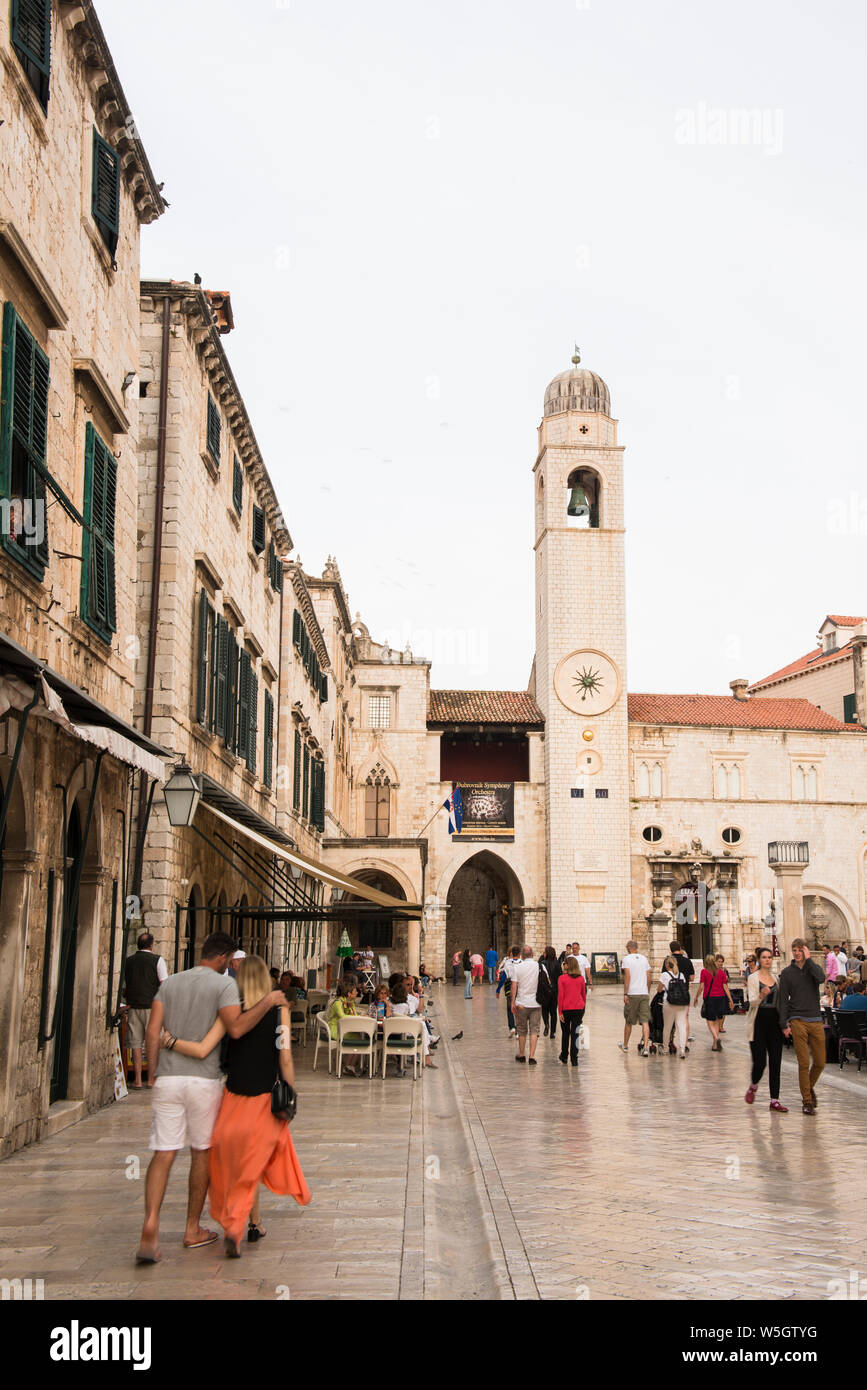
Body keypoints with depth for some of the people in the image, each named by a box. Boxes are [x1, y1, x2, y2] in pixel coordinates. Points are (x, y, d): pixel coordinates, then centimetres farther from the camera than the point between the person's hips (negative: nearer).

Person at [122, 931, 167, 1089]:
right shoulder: (157, 960, -3)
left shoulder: (129, 961, 8)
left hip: (133, 1007, 3)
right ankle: (151, 1079, 6)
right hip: (151, 1006, -3)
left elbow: (124, 988, 15)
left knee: (136, 1044, 5)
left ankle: (138, 1080, 3)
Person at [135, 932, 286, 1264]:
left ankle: (150, 1227, -17)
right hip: (204, 1079, -3)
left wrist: (155, 1073, 10)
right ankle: (193, 1229, 20)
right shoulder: (224, 983, -3)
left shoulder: (170, 983, 12)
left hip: (168, 1078, 3)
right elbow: (236, 1028, -19)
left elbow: (153, 1032, 4)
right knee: (201, 1153, 12)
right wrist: (268, 1001, -10)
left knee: (163, 1154, 0)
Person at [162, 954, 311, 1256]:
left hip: (235, 1095, 1)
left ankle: (254, 1223, 23)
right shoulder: (280, 1009, -5)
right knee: (253, 1163, 9)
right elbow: (285, 1058, -7)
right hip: (266, 1097, -1)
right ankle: (234, 1228, -1)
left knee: (243, 1162, 16)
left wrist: (169, 1041, -1)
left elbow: (202, 1049, -13)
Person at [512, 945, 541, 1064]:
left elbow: (514, 985, -8)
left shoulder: (517, 966, -5)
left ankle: (521, 1055, 23)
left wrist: (513, 1002, -5)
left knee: (522, 1031, 12)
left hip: (521, 1003, 0)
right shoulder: (539, 966, -2)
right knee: (534, 1030, 3)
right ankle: (532, 1056, -6)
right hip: (536, 1003, 0)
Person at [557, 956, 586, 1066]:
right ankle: (574, 1059, 3)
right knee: (575, 1033, 5)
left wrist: (560, 1011, -6)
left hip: (566, 1009, -2)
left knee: (565, 1033, 15)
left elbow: (560, 996, -10)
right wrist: (583, 1008, 20)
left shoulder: (562, 978, -9)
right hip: (579, 1008, 2)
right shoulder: (581, 979, 1)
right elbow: (584, 994, 8)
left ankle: (564, 1056, 28)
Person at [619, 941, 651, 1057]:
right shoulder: (644, 959, 10)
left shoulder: (626, 959, -4)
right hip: (644, 993, 3)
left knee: (628, 1021, 11)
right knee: (645, 1021, -1)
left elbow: (627, 976, -12)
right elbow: (648, 977, 12)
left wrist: (625, 994, -10)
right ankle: (645, 1047, -12)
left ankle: (625, 1045, 26)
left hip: (632, 994, -3)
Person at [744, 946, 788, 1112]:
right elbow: (752, 1001, -15)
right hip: (759, 1022, -5)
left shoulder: (775, 977, 13)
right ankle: (753, 1087, 24)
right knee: (760, 1062, -7)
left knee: (775, 1061, -1)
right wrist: (761, 995, -36)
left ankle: (774, 1101, 2)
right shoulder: (753, 977, -4)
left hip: (774, 1021, 5)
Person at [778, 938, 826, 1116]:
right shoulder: (787, 973, 5)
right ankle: (806, 1101, 3)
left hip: (816, 1020, 2)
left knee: (820, 1062, 4)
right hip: (798, 1021, -2)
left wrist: (808, 960, -10)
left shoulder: (814, 968, 9)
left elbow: (821, 979, -16)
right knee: (804, 1063, -7)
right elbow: (783, 1000, 2)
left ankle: (810, 1087, 32)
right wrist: (784, 1024, -5)